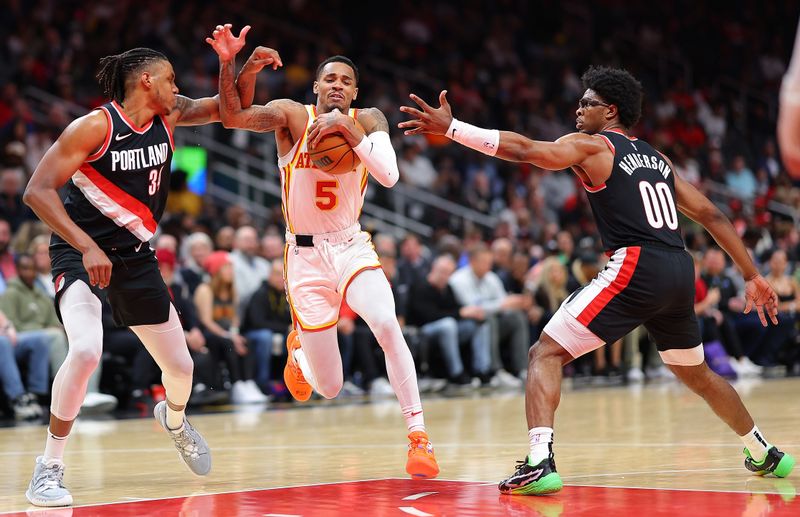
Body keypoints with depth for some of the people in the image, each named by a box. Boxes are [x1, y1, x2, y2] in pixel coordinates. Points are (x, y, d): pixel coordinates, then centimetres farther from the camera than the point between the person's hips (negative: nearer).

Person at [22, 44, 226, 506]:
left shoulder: (169, 117, 0)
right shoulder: (95, 126, -19)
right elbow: (37, 191, -22)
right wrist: (88, 247, -30)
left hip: (135, 256, 6)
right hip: (80, 253, -6)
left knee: (181, 366, 11)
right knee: (86, 350, -31)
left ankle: (174, 419, 49)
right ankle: (50, 466, -17)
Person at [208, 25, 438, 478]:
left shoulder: (367, 120, -3)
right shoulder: (292, 116, -7)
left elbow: (389, 175, -19)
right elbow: (234, 116, -23)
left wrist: (348, 129, -27)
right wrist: (232, 65, -39)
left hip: (353, 248, 1)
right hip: (305, 255, -1)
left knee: (387, 325, -31)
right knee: (328, 387, 1)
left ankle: (419, 437, -22)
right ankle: (298, 349, 40)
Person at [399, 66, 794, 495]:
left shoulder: (591, 146, 5)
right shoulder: (657, 158, 25)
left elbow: (523, 149, -10)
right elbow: (711, 215, 24)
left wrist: (449, 127, -11)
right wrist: (752, 276, 28)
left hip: (635, 268, -7)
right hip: (679, 273, 7)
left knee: (546, 353, -4)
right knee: (696, 374, 30)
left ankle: (540, 463, -23)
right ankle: (764, 454, 42)